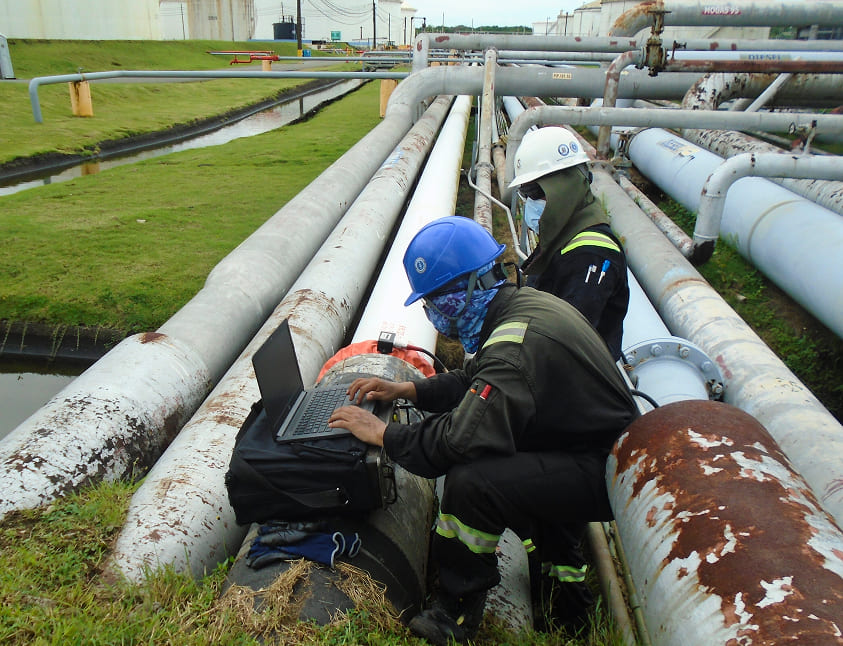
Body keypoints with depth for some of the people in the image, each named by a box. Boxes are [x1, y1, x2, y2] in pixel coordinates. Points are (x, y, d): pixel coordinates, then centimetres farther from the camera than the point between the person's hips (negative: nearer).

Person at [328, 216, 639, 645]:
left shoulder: (515, 343, -28)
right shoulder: (524, 302, 4)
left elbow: (461, 440, -33)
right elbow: (477, 383, 17)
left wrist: (382, 434, -17)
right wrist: (408, 390, 11)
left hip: (605, 474, -10)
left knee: (471, 479, -25)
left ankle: (459, 608, 1)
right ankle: (561, 581, 34)